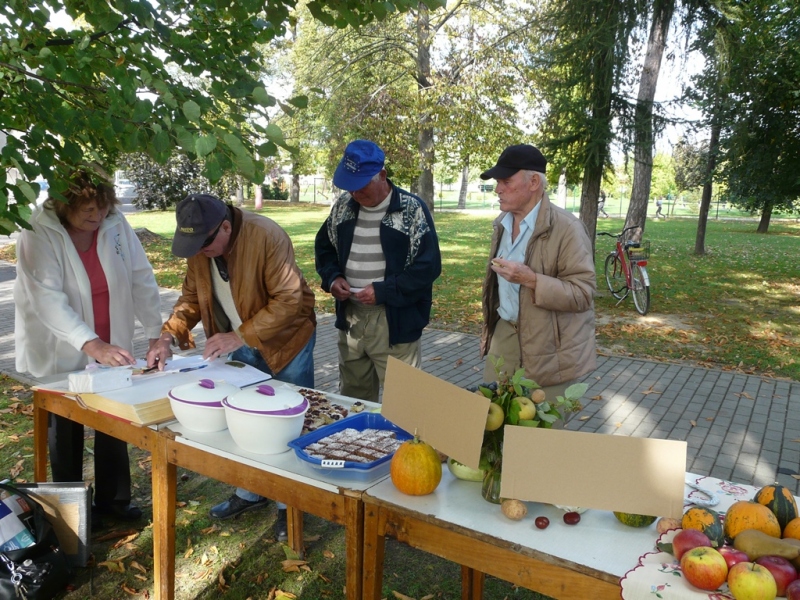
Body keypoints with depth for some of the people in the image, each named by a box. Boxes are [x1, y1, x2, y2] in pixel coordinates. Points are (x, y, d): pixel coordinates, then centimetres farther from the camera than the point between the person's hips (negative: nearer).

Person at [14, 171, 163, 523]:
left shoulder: (116, 224, -8)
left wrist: (157, 333, -10)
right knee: (66, 432, 12)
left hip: (109, 348, 3)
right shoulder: (39, 233, -19)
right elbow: (47, 298, -29)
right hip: (60, 353, -3)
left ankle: (112, 498, 30)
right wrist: (91, 344, -40)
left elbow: (142, 279, -4)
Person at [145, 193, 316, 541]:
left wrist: (239, 336, -30)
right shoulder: (199, 246, -9)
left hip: (285, 339, -6)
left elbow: (289, 299, -29)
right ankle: (250, 492, 36)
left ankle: (290, 505, 21)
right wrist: (169, 335, -14)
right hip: (241, 345, 6)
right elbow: (192, 296, 2)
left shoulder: (266, 237, -29)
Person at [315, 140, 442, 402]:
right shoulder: (343, 206, 7)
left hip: (394, 321, -5)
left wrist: (384, 291, -20)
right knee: (352, 398, 18)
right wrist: (332, 277, -2)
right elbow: (324, 246, 19)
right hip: (350, 317, 5)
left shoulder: (412, 209, -9)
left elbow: (429, 265, -13)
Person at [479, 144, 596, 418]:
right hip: (504, 334, 7)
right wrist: (488, 327, 18)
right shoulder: (502, 224, 7)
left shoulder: (566, 228, -17)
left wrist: (531, 280, -30)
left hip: (547, 347, -6)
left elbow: (583, 293, -19)